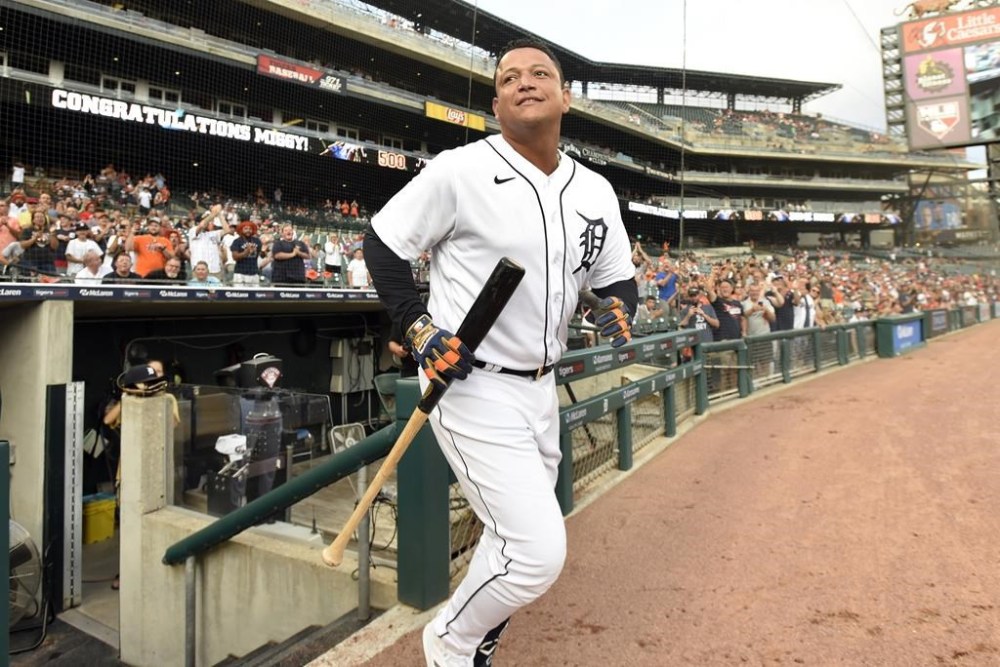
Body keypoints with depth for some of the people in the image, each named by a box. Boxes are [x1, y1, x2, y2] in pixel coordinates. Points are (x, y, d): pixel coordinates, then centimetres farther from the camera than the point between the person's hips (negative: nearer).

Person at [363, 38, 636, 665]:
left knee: (516, 544, 19)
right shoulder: (459, 171, -11)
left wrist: (618, 308, -8)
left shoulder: (596, 191, 6)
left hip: (541, 390, 7)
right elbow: (382, 244, -3)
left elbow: (619, 279, 14)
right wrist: (419, 329, -13)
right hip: (471, 386, -7)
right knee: (538, 554, -10)